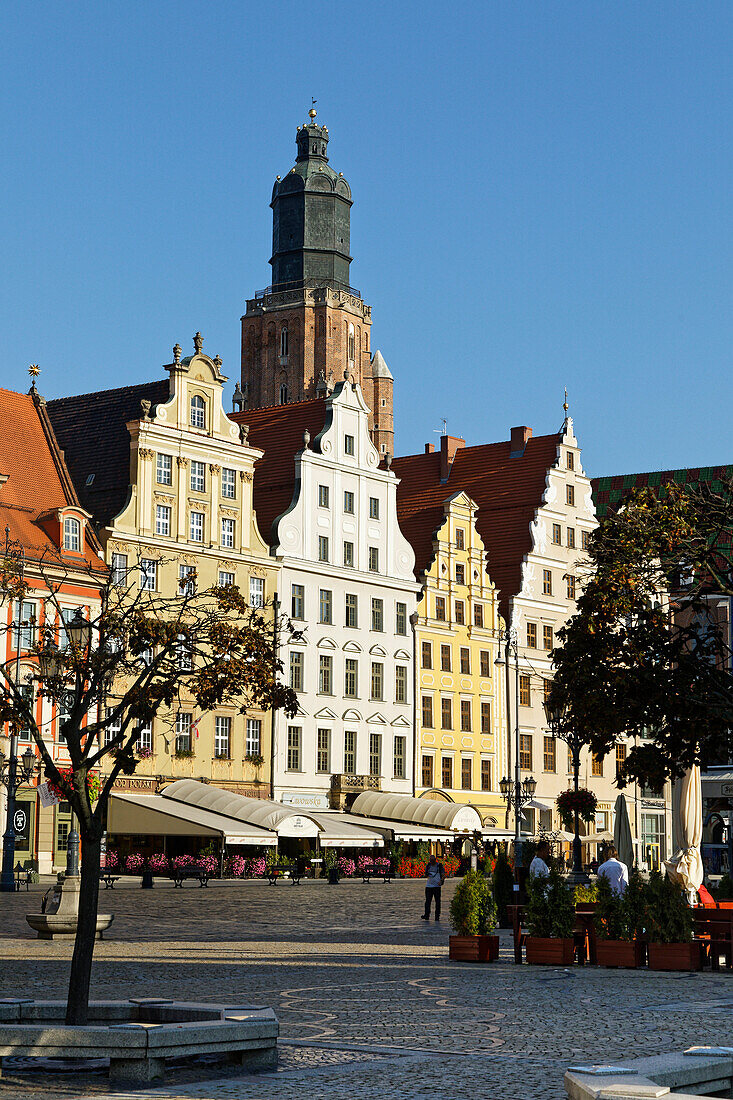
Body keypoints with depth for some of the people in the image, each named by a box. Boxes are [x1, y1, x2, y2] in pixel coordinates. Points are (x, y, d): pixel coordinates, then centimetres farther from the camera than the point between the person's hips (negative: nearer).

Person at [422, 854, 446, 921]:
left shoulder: (439, 866, 0)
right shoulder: (428, 866, 12)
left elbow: (443, 875, -1)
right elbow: (426, 876, 18)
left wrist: (441, 881, -20)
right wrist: (427, 874, -7)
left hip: (437, 886, -3)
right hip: (429, 886, 3)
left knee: (437, 901, -1)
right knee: (427, 901, -4)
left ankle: (437, 916, 3)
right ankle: (426, 915, -5)